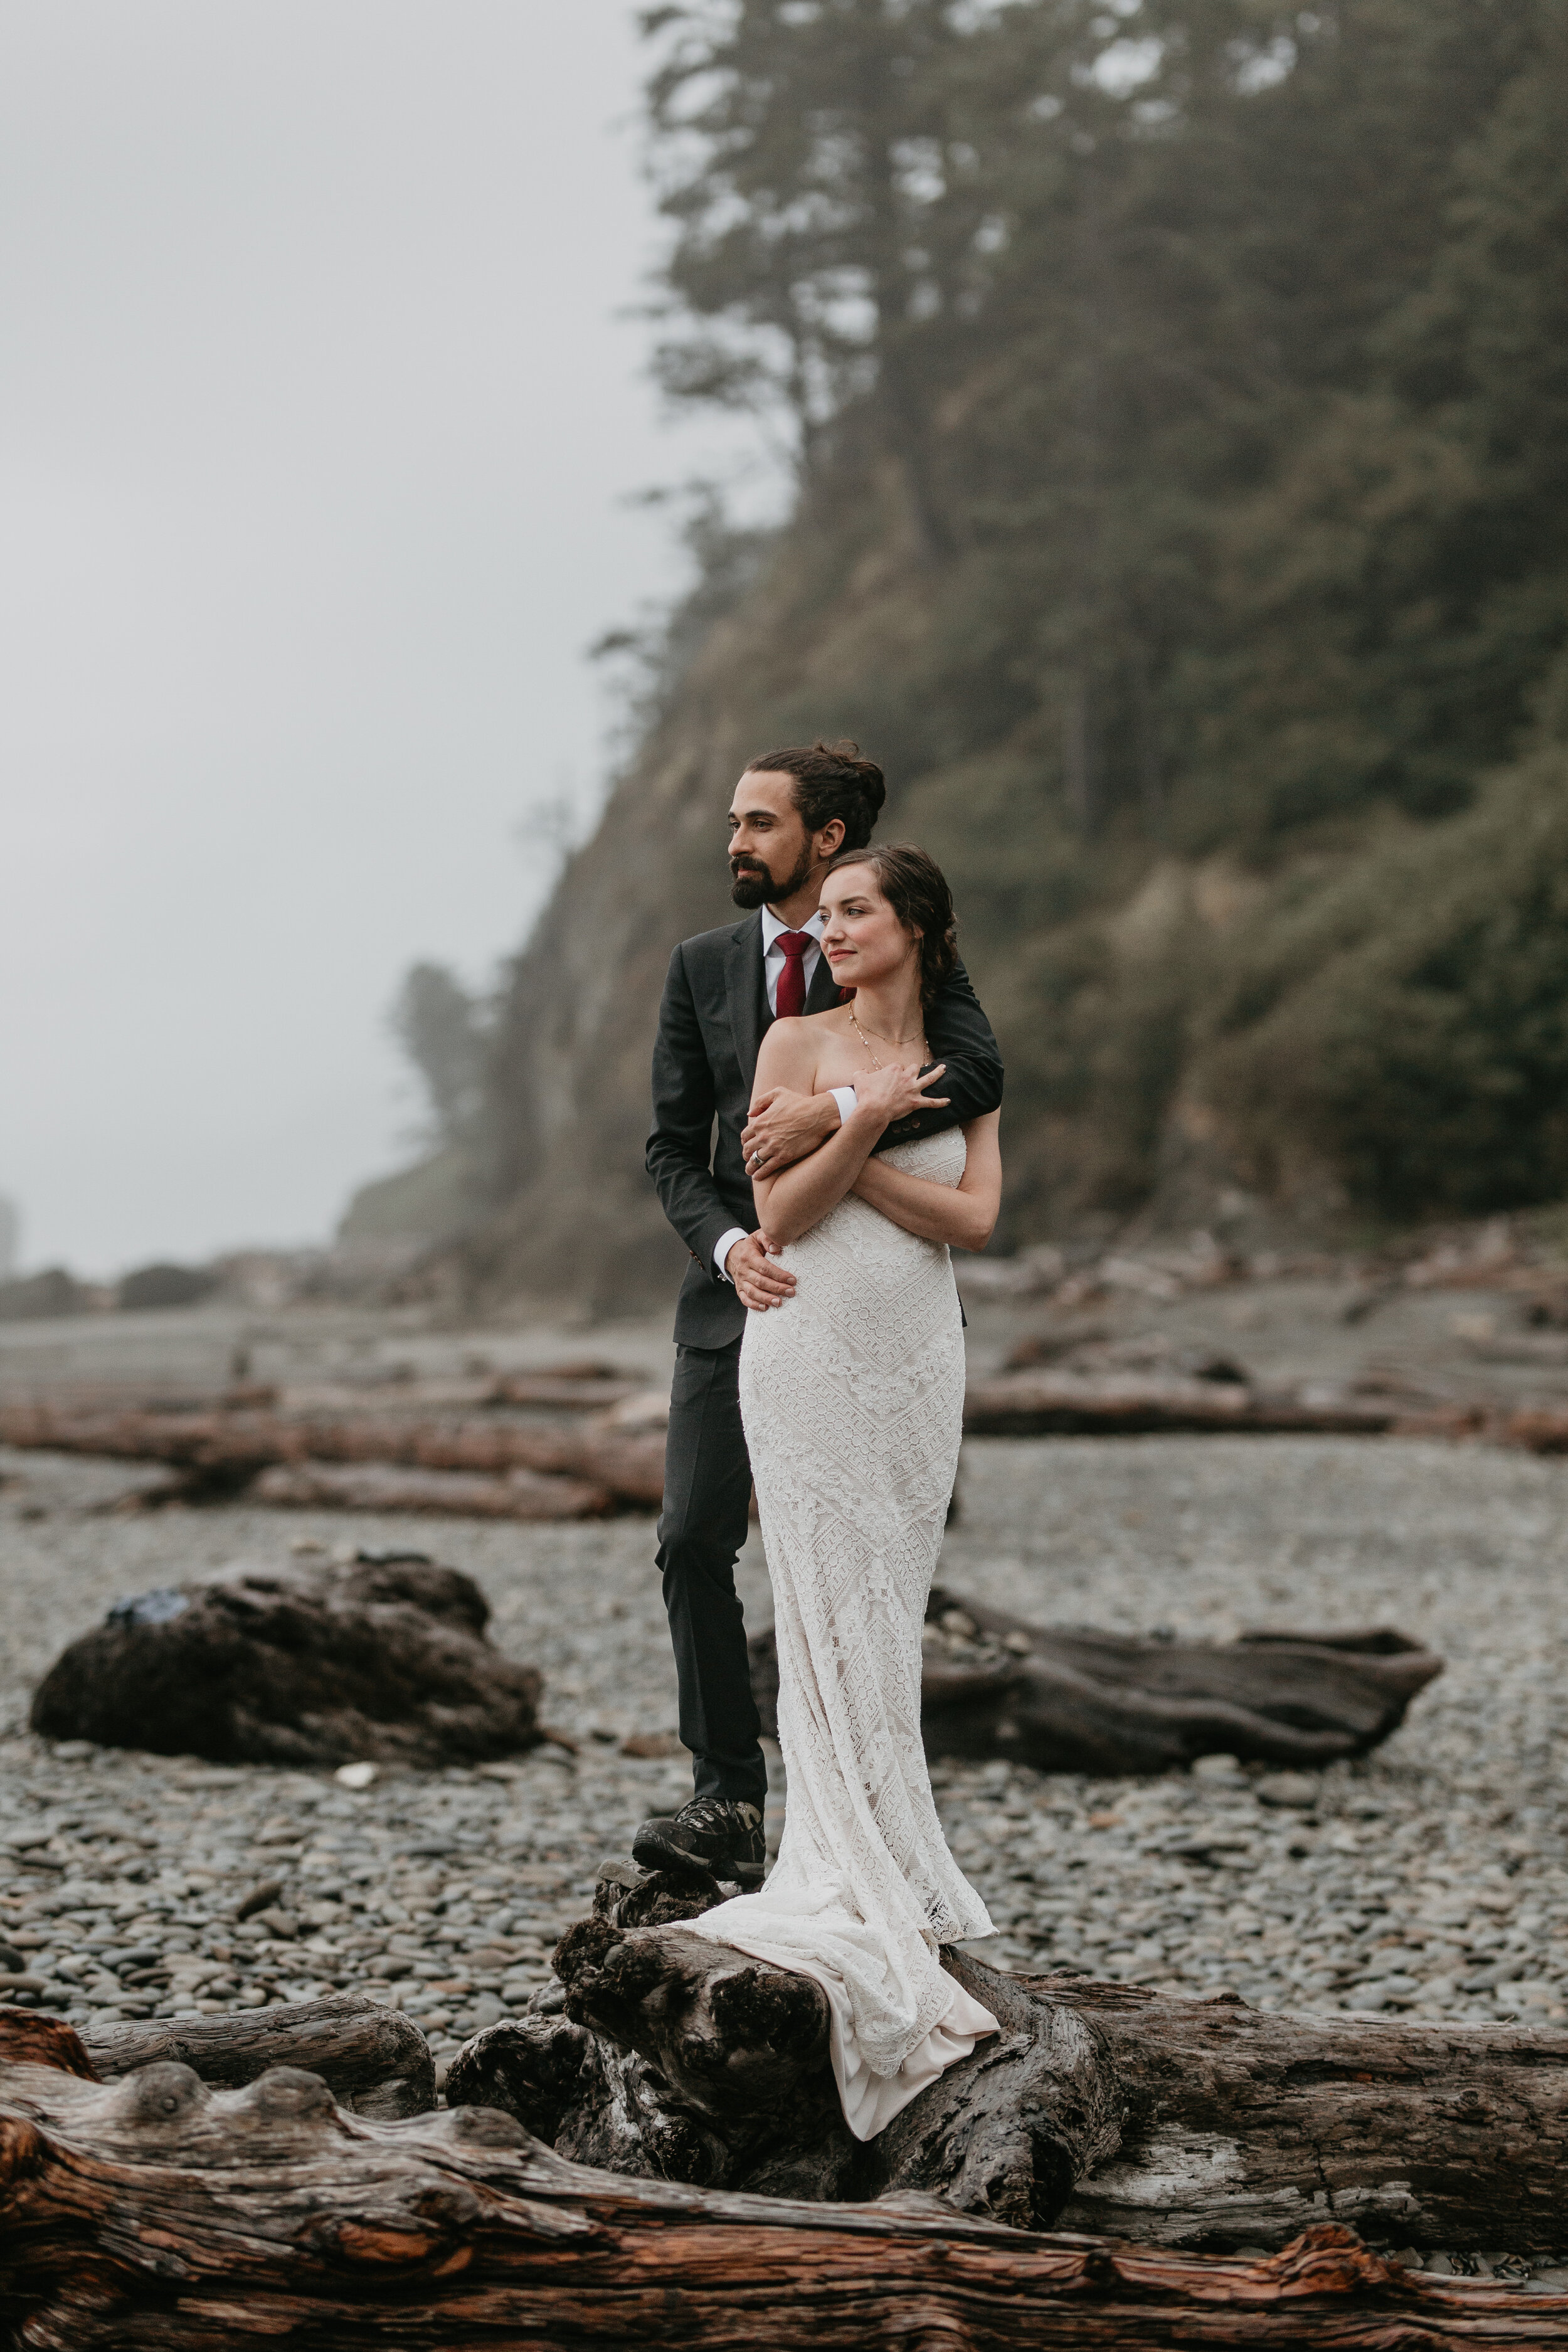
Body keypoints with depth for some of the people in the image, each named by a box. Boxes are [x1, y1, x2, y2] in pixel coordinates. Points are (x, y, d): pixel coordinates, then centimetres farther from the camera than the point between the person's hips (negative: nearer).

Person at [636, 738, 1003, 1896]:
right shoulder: (704, 966, 8)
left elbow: (977, 1074, -21)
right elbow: (672, 1147, 5)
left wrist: (836, 1110, -32)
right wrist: (726, 1242, -14)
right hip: (740, 1290, 3)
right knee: (695, 1543, -7)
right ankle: (726, 1802, -3)